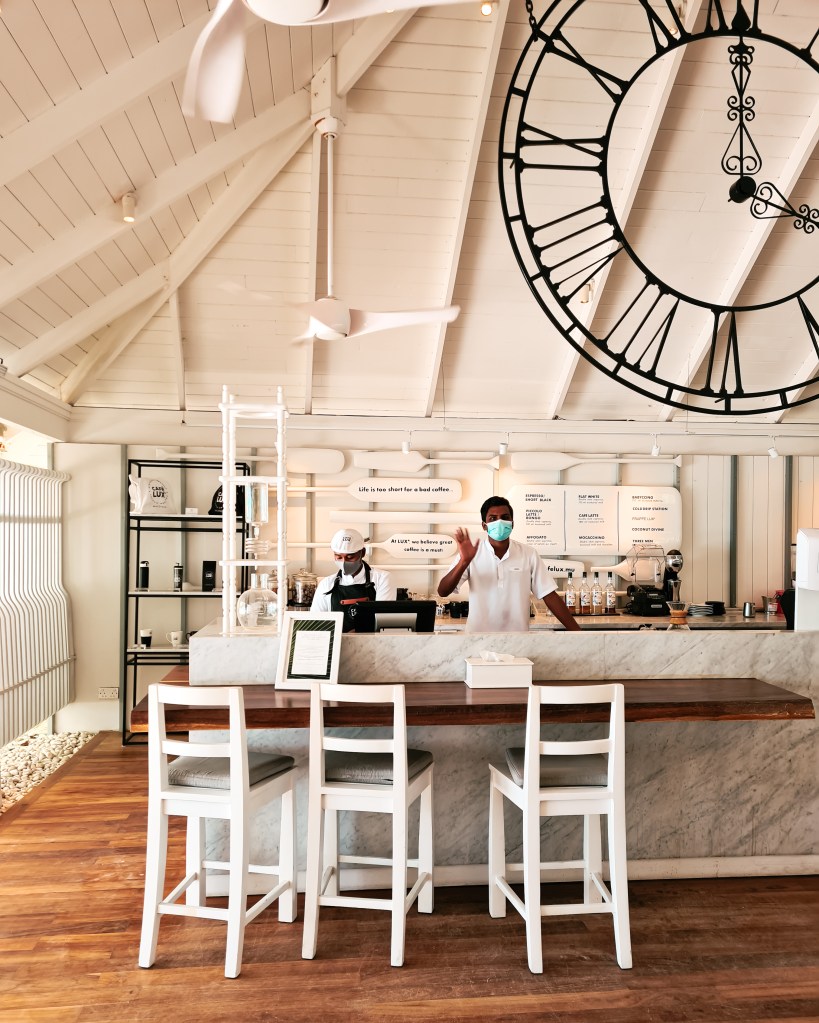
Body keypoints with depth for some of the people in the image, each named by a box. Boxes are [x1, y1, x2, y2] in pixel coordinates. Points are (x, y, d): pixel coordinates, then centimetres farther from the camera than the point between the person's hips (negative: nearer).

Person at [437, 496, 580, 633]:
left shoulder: (529, 554, -3)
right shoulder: (471, 553, -7)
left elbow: (549, 595, -2)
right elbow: (442, 592, -14)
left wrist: (576, 631, -8)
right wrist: (464, 561, -29)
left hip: (518, 631, 1)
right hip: (478, 632, -1)